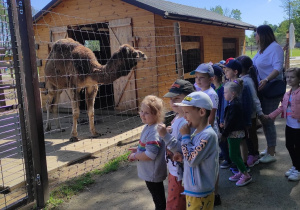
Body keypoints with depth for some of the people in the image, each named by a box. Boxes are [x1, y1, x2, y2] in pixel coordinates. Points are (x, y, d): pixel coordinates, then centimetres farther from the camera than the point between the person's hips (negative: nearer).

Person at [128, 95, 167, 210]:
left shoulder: (153, 132, -29)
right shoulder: (149, 127, 1)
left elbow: (150, 155, -32)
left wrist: (135, 156, -18)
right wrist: (138, 149, 6)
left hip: (153, 173, -10)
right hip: (151, 172, 10)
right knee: (158, 197, 27)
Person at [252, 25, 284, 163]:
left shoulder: (275, 48, -12)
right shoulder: (262, 50, 17)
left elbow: (278, 68, -24)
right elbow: (252, 65, 18)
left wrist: (266, 80, -36)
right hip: (262, 89, 9)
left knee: (268, 120, -6)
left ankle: (271, 154, 5)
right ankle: (269, 148, 29)